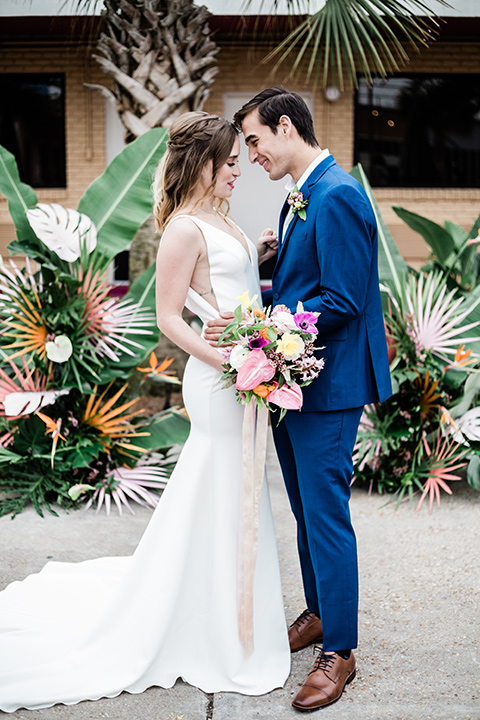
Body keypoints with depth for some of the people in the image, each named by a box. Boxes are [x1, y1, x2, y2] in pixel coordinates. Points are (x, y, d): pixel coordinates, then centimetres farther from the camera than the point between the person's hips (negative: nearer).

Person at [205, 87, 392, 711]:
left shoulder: (338, 196, -18)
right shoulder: (300, 197, 14)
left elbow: (342, 301, -23)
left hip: (327, 385, -10)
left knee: (326, 516, -1)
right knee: (306, 511, 20)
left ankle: (338, 650, 14)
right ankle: (318, 613, 37)